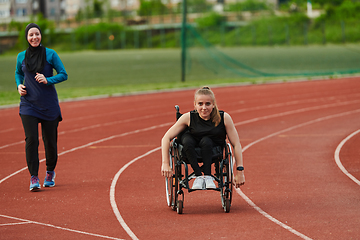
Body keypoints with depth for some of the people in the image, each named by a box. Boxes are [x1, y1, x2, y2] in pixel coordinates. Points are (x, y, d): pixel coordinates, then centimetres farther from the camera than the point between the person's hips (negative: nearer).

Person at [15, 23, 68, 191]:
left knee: (50, 140, 6)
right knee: (31, 139, -13)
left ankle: (50, 173, 31)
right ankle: (34, 178, -9)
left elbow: (63, 75, -1)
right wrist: (19, 85, 2)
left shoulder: (50, 54, -3)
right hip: (28, 104, 1)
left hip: (49, 104, -1)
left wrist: (47, 80, -17)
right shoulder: (21, 57, 4)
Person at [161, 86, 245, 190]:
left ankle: (208, 176, -23)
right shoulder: (188, 117, -17)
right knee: (187, 140, -32)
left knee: (206, 141, -34)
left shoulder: (224, 118, -18)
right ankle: (199, 176, -28)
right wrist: (165, 164, -25)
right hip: (192, 152, 1)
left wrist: (240, 171, -18)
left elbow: (236, 144, -13)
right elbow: (166, 138, -16)